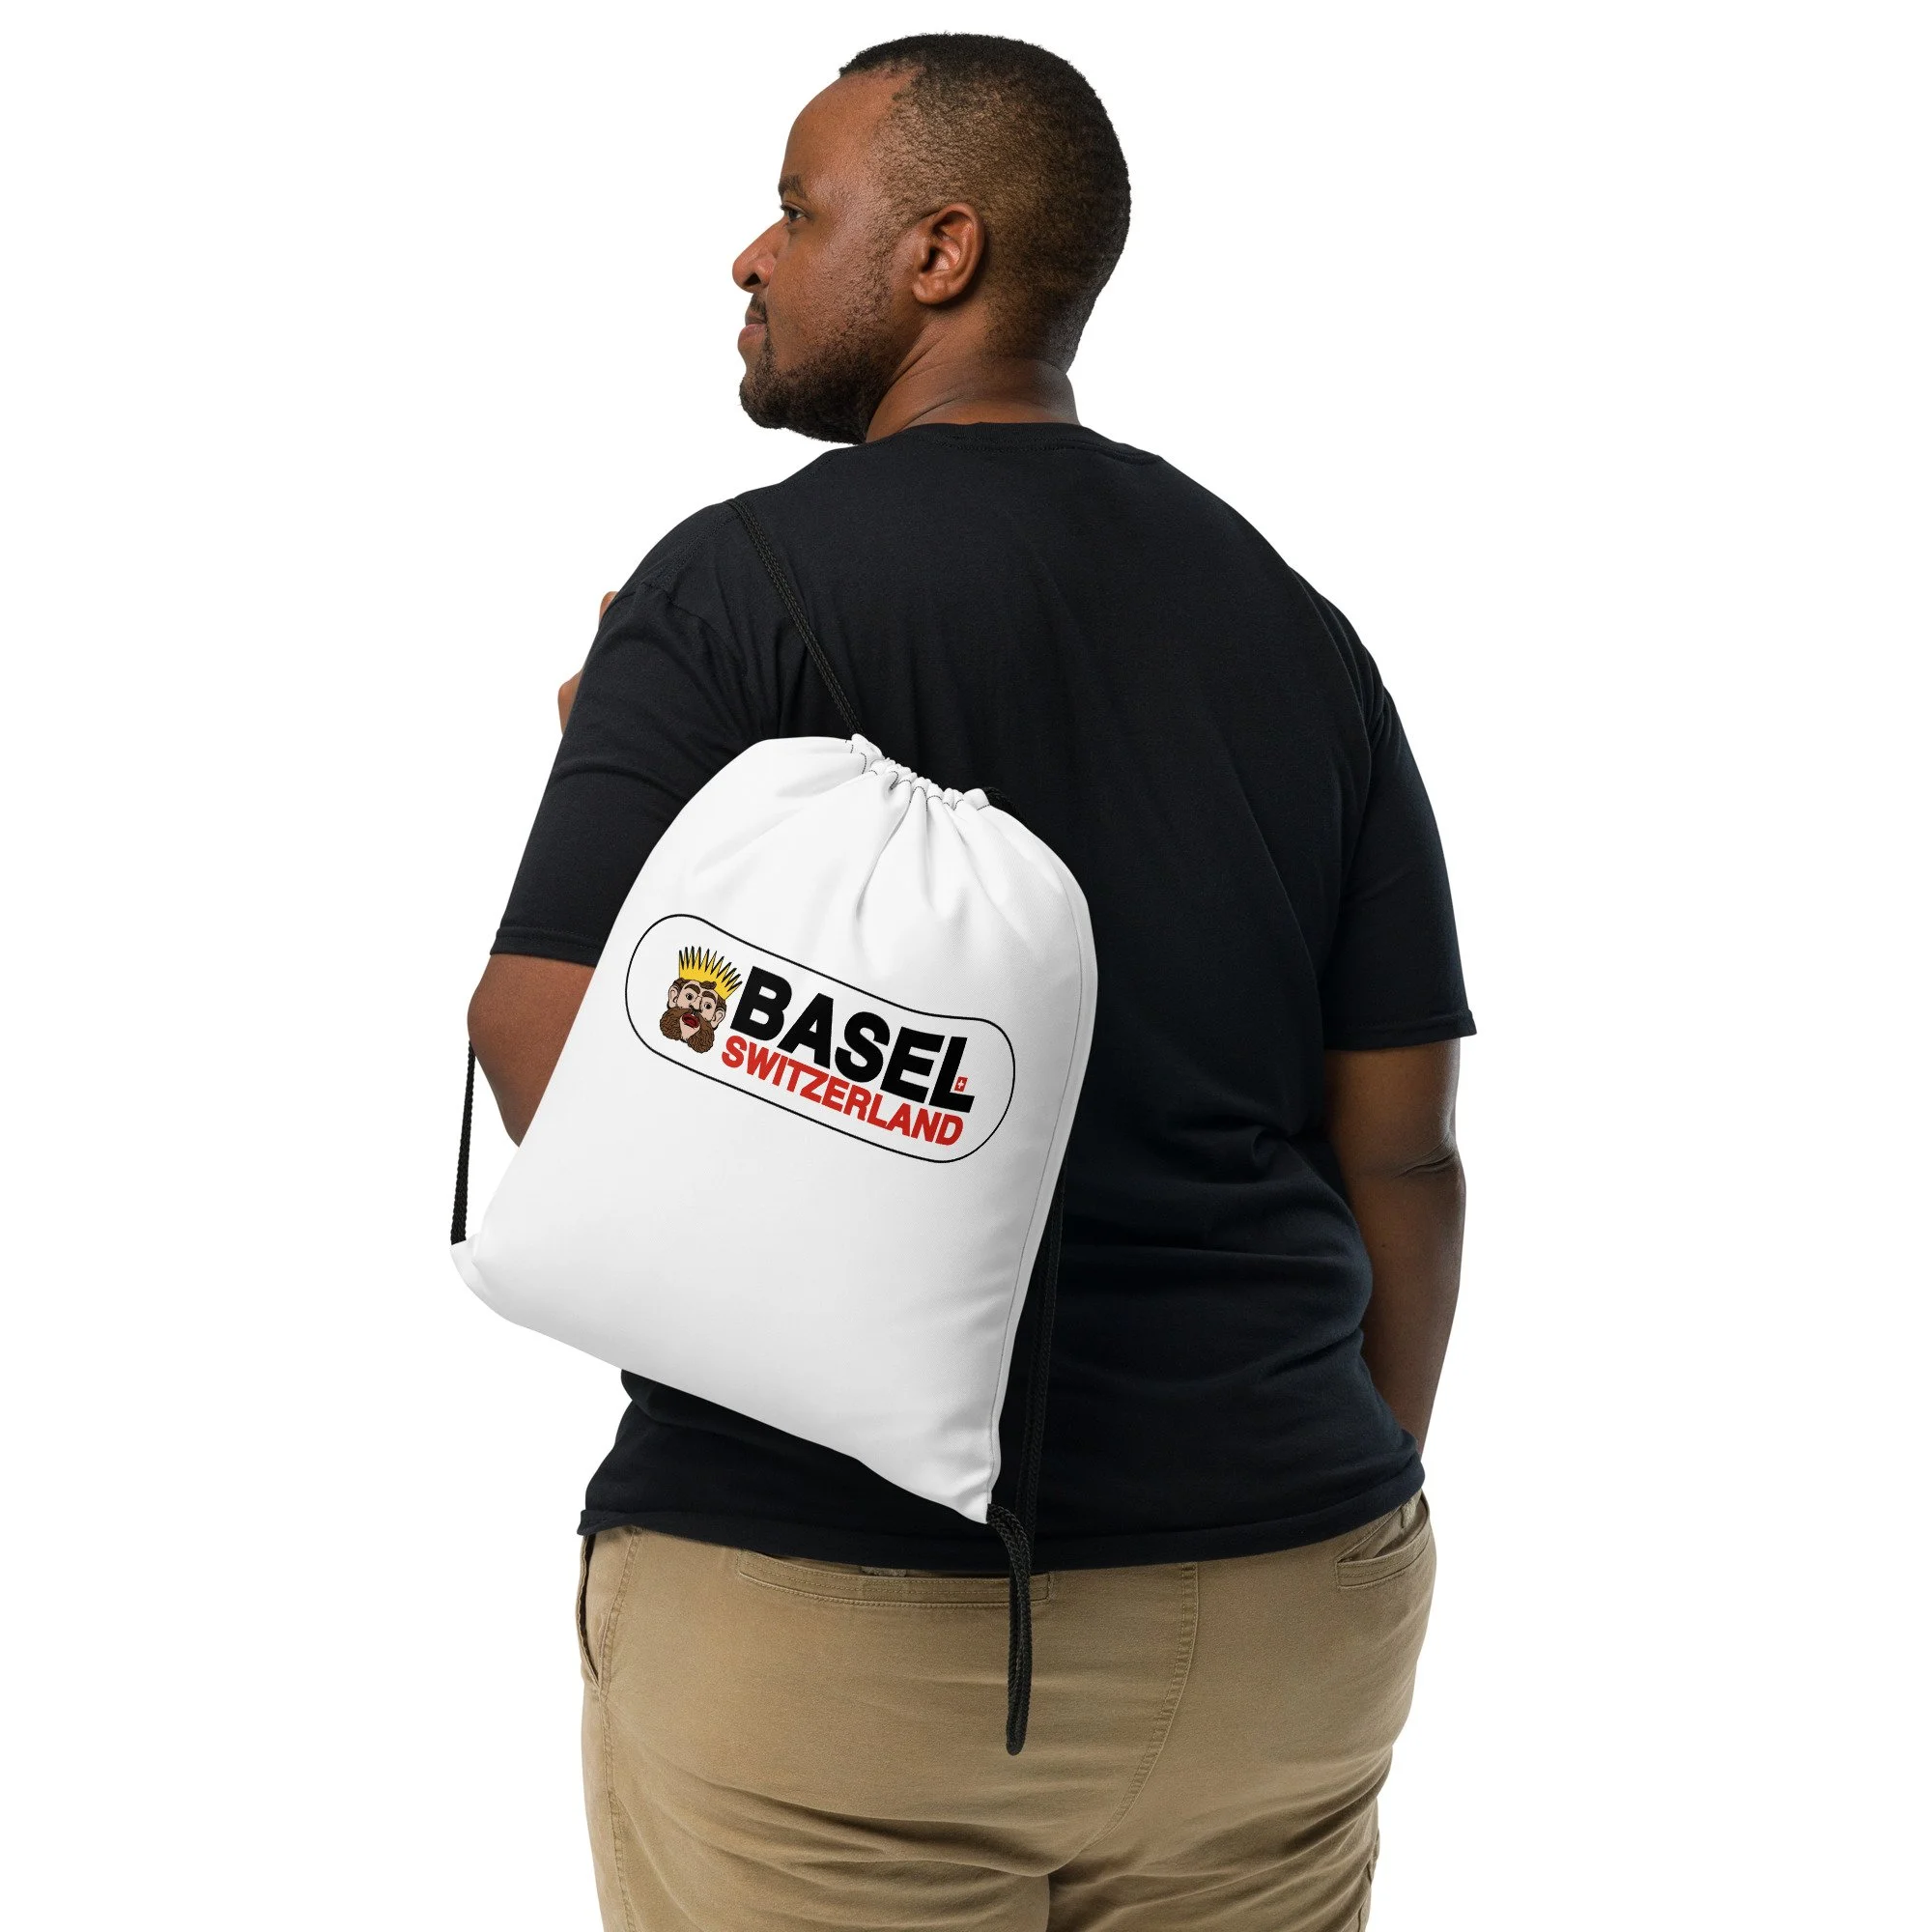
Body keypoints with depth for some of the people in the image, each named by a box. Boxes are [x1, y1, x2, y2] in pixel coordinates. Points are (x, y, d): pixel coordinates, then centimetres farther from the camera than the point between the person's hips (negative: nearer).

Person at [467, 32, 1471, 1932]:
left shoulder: (738, 581, -9)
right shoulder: (1298, 630, 5)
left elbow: (544, 1057, -15)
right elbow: (1403, 1157, 6)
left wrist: (597, 761, 4)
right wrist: (1349, 1527, 17)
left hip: (820, 1599, -4)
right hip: (1275, 1596, 5)